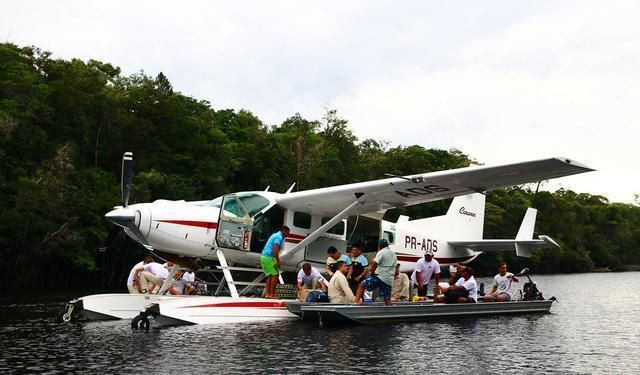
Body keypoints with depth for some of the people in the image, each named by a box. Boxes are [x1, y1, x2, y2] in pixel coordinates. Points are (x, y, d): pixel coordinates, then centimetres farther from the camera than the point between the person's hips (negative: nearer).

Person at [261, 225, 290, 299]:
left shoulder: (275, 235, 21)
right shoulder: (279, 237, -11)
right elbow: (275, 250, -21)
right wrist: (278, 261, -19)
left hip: (264, 256, 10)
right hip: (268, 257, -10)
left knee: (270, 275, 11)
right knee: (275, 275, -6)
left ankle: (267, 294, 8)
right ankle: (272, 294, -7)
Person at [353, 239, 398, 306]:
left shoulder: (381, 252, -5)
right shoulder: (393, 254, 19)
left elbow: (375, 263, -19)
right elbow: (395, 266, 22)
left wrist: (372, 272, -5)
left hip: (380, 277, -7)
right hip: (389, 279, 7)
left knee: (362, 285, -6)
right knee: (387, 299, 10)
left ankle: (356, 300, -22)